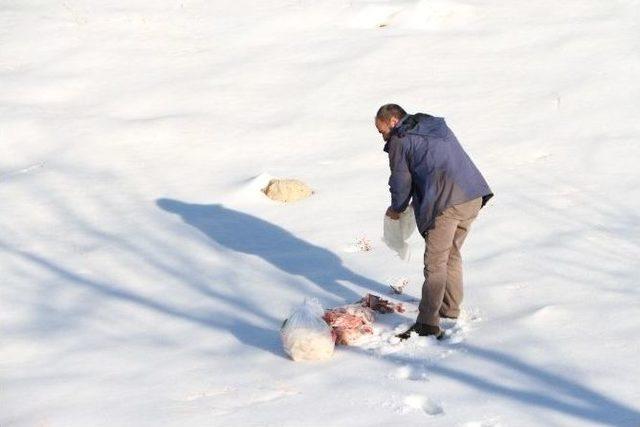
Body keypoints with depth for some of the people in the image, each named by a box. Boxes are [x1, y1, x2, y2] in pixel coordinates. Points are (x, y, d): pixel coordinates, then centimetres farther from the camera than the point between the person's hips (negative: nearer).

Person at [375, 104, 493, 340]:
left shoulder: (400, 141, 2)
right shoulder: (437, 126, 25)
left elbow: (401, 181, 5)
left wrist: (396, 209, 23)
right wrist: (419, 200, 31)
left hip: (446, 205, -8)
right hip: (474, 197, 8)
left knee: (435, 263, -4)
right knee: (452, 254, 23)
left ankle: (428, 322, -6)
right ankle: (451, 308, 33)